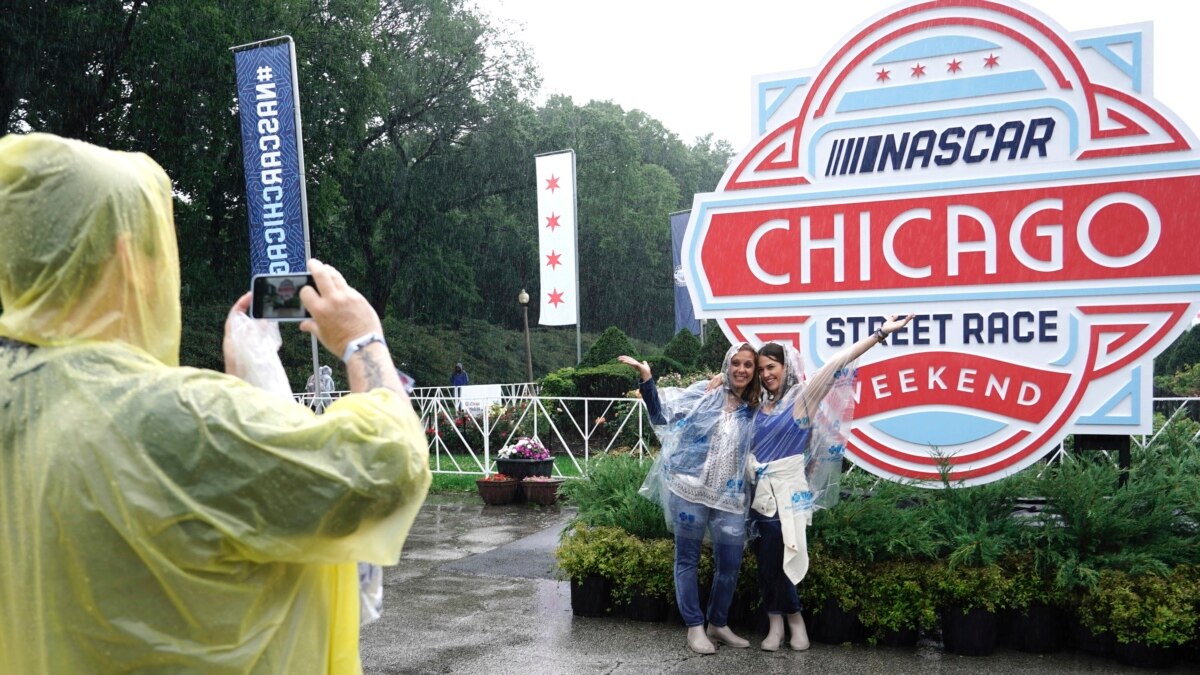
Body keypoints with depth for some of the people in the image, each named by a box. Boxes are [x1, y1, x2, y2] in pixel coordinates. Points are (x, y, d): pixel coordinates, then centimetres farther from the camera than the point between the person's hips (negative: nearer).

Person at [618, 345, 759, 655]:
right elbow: (662, 413, -1)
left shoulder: (754, 411, 9)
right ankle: (695, 627, 16)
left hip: (730, 497, 3)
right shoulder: (704, 393, 3)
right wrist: (646, 377, -9)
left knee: (730, 564, 6)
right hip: (690, 490, -3)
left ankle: (718, 624, 26)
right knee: (688, 559, 4)